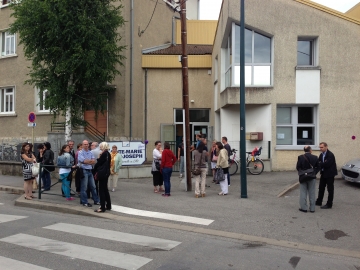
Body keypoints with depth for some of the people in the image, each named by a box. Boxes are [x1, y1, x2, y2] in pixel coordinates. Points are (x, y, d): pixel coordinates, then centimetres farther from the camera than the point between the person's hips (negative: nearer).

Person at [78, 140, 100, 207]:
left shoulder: (90, 152, 12)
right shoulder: (80, 153, -6)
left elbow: (94, 161, 2)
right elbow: (84, 161, -17)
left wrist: (87, 161, -13)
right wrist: (91, 160, -4)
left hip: (90, 171, 6)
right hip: (84, 171, -6)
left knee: (93, 186, 11)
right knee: (84, 187, -1)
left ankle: (96, 200, 18)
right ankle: (84, 202, 7)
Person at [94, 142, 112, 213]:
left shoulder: (104, 154, -16)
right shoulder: (108, 154, 11)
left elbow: (99, 163, -11)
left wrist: (95, 170, 6)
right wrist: (98, 172, 6)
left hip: (102, 173, -9)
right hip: (106, 173, 9)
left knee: (101, 190, -3)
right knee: (105, 189, 17)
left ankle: (102, 208, 1)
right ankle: (108, 205, 24)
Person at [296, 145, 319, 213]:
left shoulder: (300, 157, -10)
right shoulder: (315, 157, -5)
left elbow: (298, 167, -8)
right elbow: (317, 167, -1)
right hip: (312, 177, 1)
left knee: (303, 193, 8)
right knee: (312, 193, 10)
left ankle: (304, 208, 10)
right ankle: (312, 208, 15)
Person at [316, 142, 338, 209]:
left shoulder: (330, 155, -19)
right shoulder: (321, 155, 8)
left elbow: (327, 164, -27)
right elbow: (319, 163, 4)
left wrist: (320, 164, -18)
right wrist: (320, 164, -17)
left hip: (330, 174, -8)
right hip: (323, 173, 9)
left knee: (330, 189, 1)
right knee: (321, 188, 16)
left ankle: (329, 205, 8)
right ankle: (319, 202, 29)